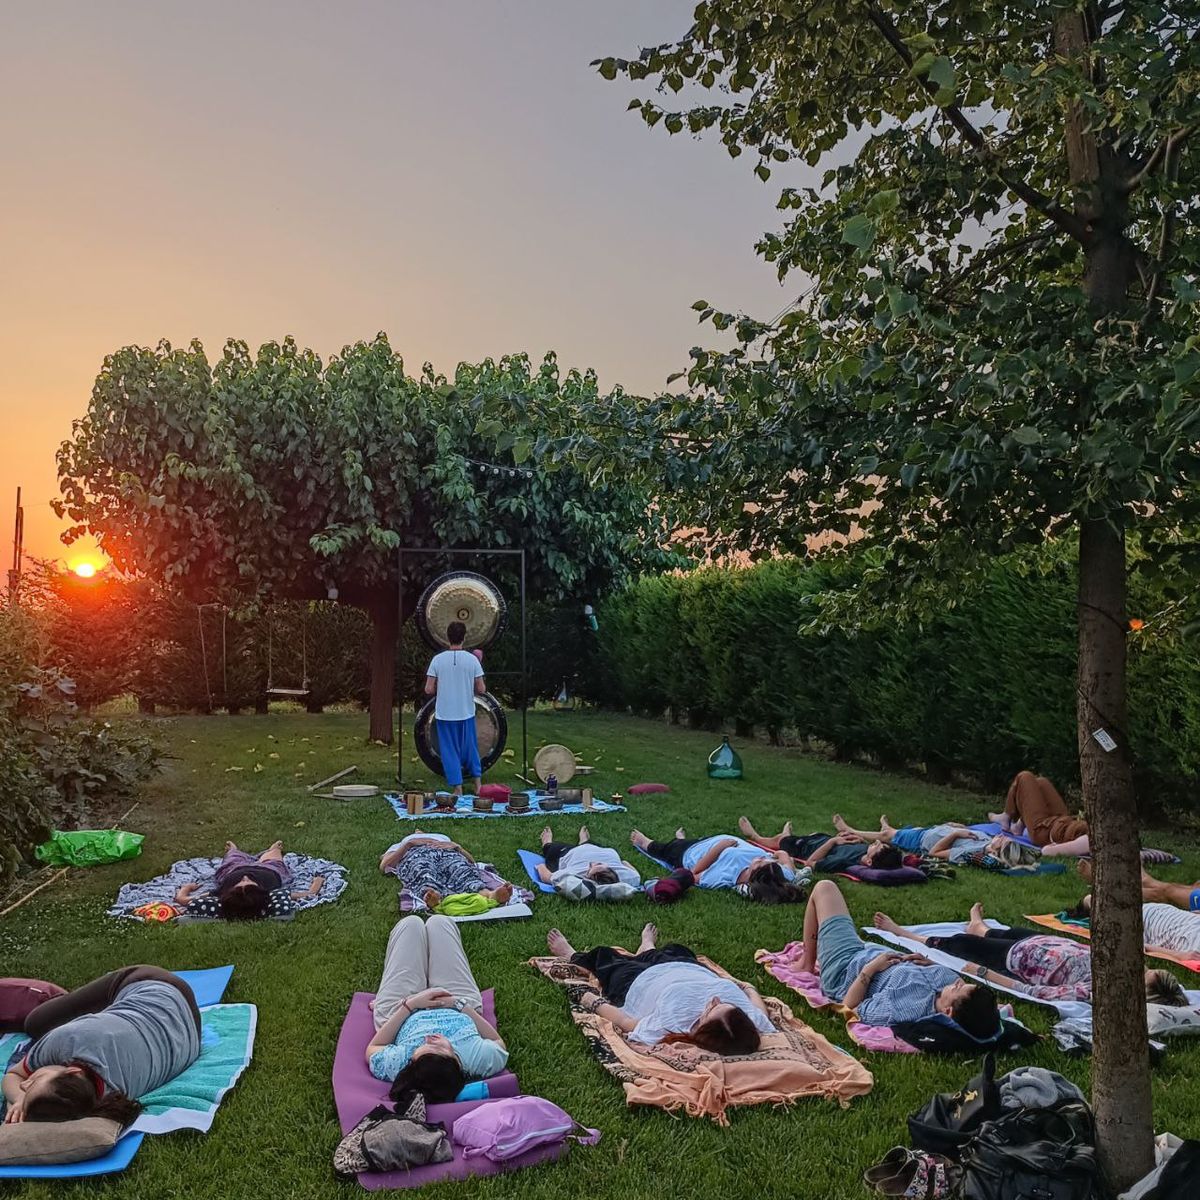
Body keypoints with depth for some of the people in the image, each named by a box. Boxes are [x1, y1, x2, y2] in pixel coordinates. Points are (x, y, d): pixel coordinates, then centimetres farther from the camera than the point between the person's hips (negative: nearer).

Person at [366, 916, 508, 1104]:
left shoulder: (395, 1064, -45)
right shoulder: (480, 1059, -45)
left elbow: (373, 1048, -22)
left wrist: (410, 1004, -28)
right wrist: (460, 1004, -27)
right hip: (459, 1010, 1)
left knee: (411, 923, 15)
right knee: (439, 922, 15)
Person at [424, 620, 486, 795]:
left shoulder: (438, 659, -7)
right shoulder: (472, 659, -7)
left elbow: (429, 690, -7)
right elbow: (481, 690, -5)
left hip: (444, 714, -1)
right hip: (466, 713, 1)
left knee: (450, 750, 8)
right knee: (470, 747, 18)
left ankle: (457, 787, 8)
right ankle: (477, 780, 23)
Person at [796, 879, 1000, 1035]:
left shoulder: (900, 1008, -46)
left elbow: (849, 1005, -29)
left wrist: (869, 968, -28)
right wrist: (931, 964, -20)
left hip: (844, 968, -6)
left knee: (824, 887, 8)